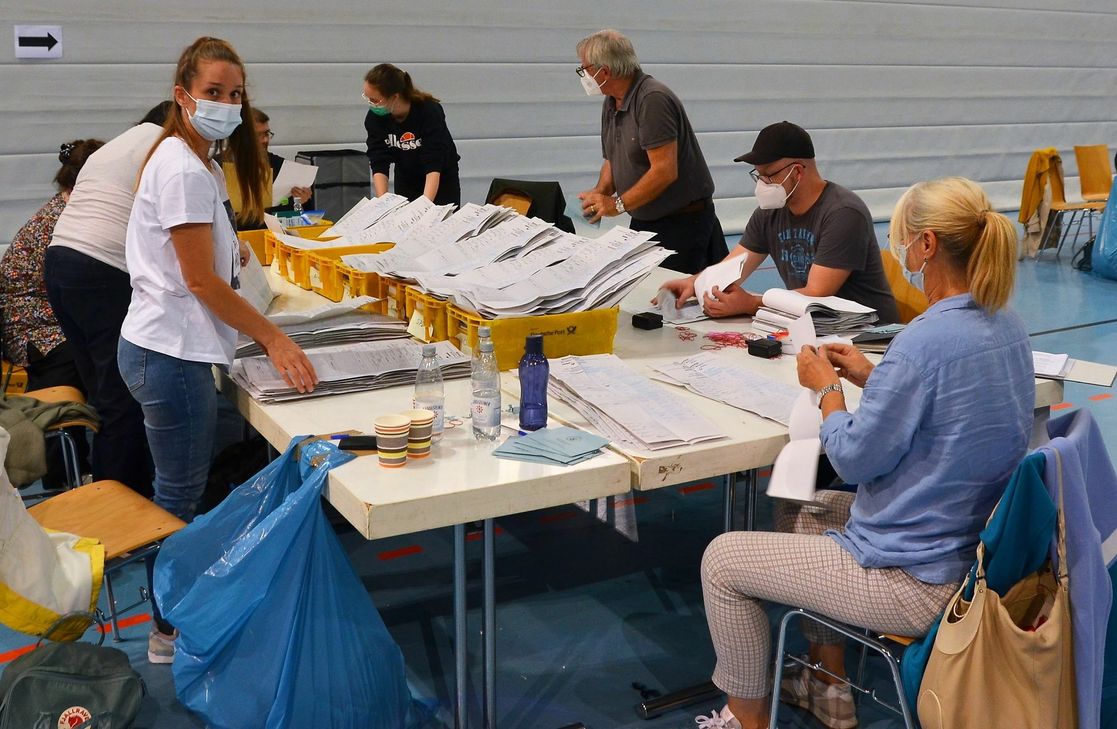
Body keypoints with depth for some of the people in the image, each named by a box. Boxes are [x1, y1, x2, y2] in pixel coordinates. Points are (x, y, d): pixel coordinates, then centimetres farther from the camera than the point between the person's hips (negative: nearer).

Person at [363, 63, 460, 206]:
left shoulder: (430, 111, -30)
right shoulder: (374, 117, -20)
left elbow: (433, 166, -35)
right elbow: (379, 165, -21)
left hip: (442, 181, -3)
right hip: (405, 182, 3)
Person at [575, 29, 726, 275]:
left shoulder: (653, 100, -20)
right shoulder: (610, 104, 9)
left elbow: (665, 171, -26)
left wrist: (617, 204, -21)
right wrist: (600, 192, -3)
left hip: (683, 221, -8)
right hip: (643, 222, 8)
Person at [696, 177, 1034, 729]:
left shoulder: (926, 340, -28)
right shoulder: (1007, 327, 0)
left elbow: (855, 459, -19)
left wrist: (827, 388, -3)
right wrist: (871, 377, 8)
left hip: (916, 582, -9)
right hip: (974, 552, 10)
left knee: (721, 560, 4)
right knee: (796, 513, 28)